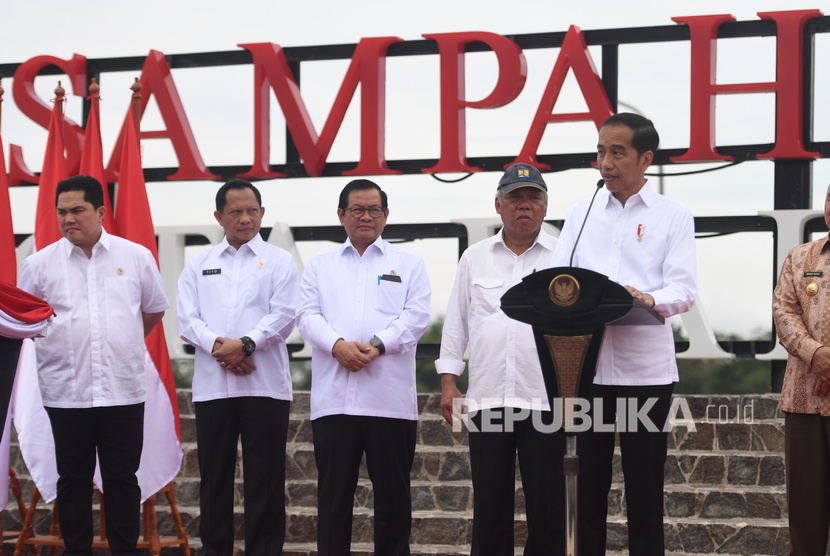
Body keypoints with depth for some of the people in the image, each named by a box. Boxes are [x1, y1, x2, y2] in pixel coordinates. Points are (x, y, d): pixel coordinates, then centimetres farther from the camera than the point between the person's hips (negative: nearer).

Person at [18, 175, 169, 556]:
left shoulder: (136, 257, 5)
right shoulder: (39, 264, 3)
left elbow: (155, 310, 18)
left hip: (123, 390, 0)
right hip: (66, 391, 0)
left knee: (122, 480, 6)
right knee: (73, 480, 6)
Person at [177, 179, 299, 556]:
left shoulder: (279, 261, 7)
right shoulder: (199, 265, 14)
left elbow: (284, 315, -4)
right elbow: (187, 319, 4)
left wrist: (245, 345, -16)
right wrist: (218, 346, -13)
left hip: (265, 385, -2)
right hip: (211, 386, 2)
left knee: (265, 479, 0)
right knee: (214, 477, 6)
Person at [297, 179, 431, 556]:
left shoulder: (408, 263, 13)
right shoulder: (320, 265, 17)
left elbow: (417, 316, 1)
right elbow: (309, 315, 5)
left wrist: (378, 345, -14)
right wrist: (337, 344, -14)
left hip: (390, 399, -1)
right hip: (334, 397, 1)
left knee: (393, 496, 3)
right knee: (334, 494, 3)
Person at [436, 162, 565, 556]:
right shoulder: (475, 258, 12)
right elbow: (456, 321, 14)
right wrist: (448, 382, 7)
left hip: (543, 399, -2)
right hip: (487, 397, 2)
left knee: (546, 502, 1)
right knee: (490, 501, 6)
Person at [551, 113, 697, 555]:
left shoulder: (673, 216, 6)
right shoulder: (581, 213, 15)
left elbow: (684, 289, -5)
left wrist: (649, 299, -27)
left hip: (646, 368, -3)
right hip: (588, 365, 3)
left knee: (644, 490, 1)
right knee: (589, 486, 5)